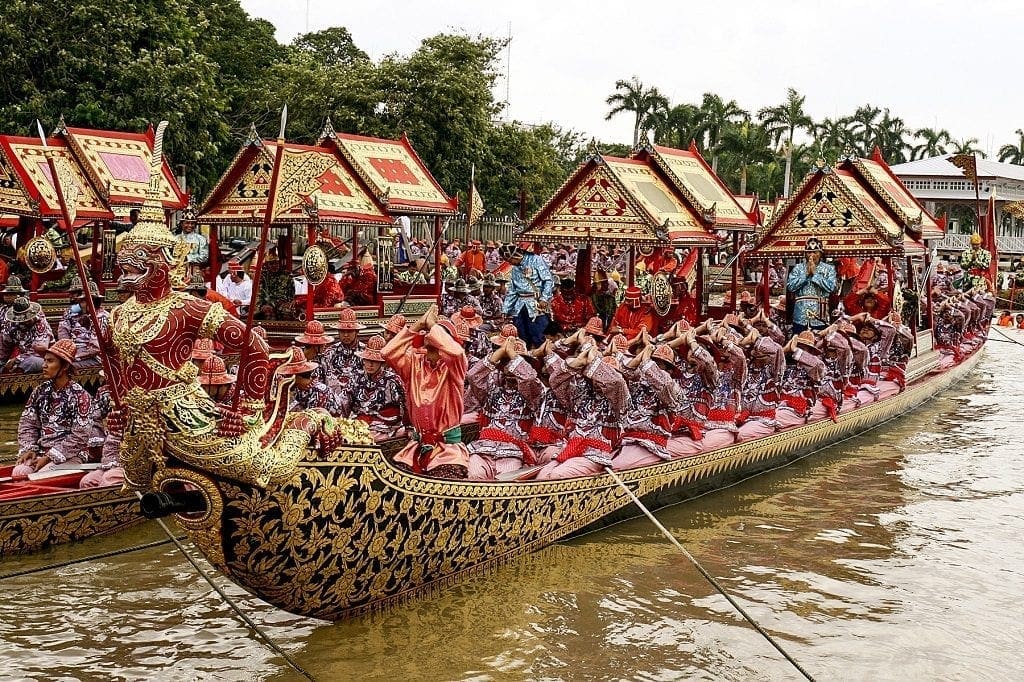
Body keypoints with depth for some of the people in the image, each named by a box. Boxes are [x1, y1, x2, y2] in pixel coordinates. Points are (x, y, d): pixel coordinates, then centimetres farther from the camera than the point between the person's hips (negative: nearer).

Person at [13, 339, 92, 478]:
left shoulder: (80, 395, -7)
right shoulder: (39, 391, 11)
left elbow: (79, 437, -11)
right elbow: (27, 424, 10)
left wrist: (50, 457, -15)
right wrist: (29, 449, -8)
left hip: (69, 455, -4)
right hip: (40, 452, 4)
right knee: (18, 472, -24)